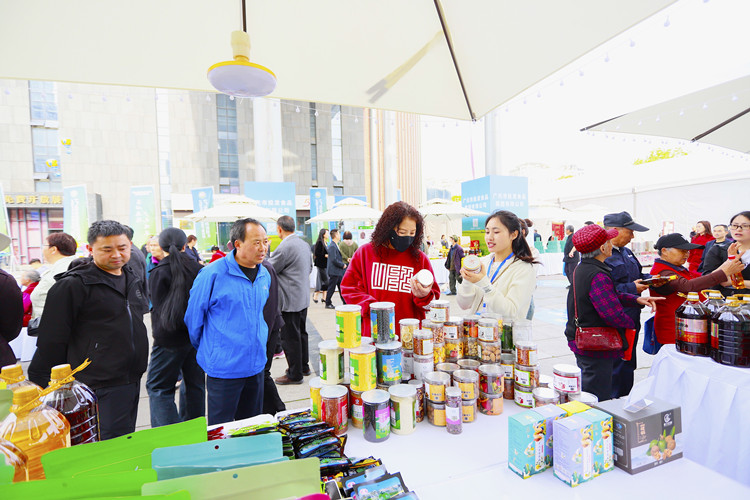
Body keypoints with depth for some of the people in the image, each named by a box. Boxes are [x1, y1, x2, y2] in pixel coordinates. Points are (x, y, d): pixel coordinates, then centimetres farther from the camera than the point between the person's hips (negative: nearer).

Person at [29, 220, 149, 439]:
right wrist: (41, 386, -6)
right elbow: (51, 341, -10)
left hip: (132, 379, 7)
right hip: (100, 387, -7)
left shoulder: (132, 279, 10)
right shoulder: (72, 285, -13)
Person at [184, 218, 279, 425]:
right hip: (224, 367, -5)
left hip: (256, 364, 6)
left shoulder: (265, 274, 3)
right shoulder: (213, 274, -16)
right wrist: (207, 349, 5)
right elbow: (194, 316, -6)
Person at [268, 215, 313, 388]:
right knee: (301, 333, 19)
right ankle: (304, 366, 31)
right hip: (303, 298, 9)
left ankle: (294, 374, 12)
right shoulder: (304, 244, 8)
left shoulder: (284, 247, -20)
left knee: (290, 337, 1)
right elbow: (310, 268, 20)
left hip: (289, 300, -9)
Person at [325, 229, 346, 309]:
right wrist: (342, 265, -12)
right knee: (331, 288, 1)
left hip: (338, 271, 10)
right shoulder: (332, 246, -18)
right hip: (334, 271, -10)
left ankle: (345, 302, 20)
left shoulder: (336, 245, 13)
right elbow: (334, 260, -23)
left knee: (341, 287, 13)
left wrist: (343, 264, 8)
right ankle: (328, 304, 12)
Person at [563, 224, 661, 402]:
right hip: (596, 348, -10)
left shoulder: (582, 269, 6)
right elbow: (614, 315, -27)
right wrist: (631, 323, -8)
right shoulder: (598, 276, -26)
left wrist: (636, 299, 2)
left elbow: (610, 294, 13)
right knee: (598, 402, 5)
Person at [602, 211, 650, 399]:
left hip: (631, 320, 10)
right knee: (616, 368, -1)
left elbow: (638, 274, 24)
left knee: (628, 365, 20)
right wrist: (632, 288, -22)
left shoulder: (626, 252, 14)